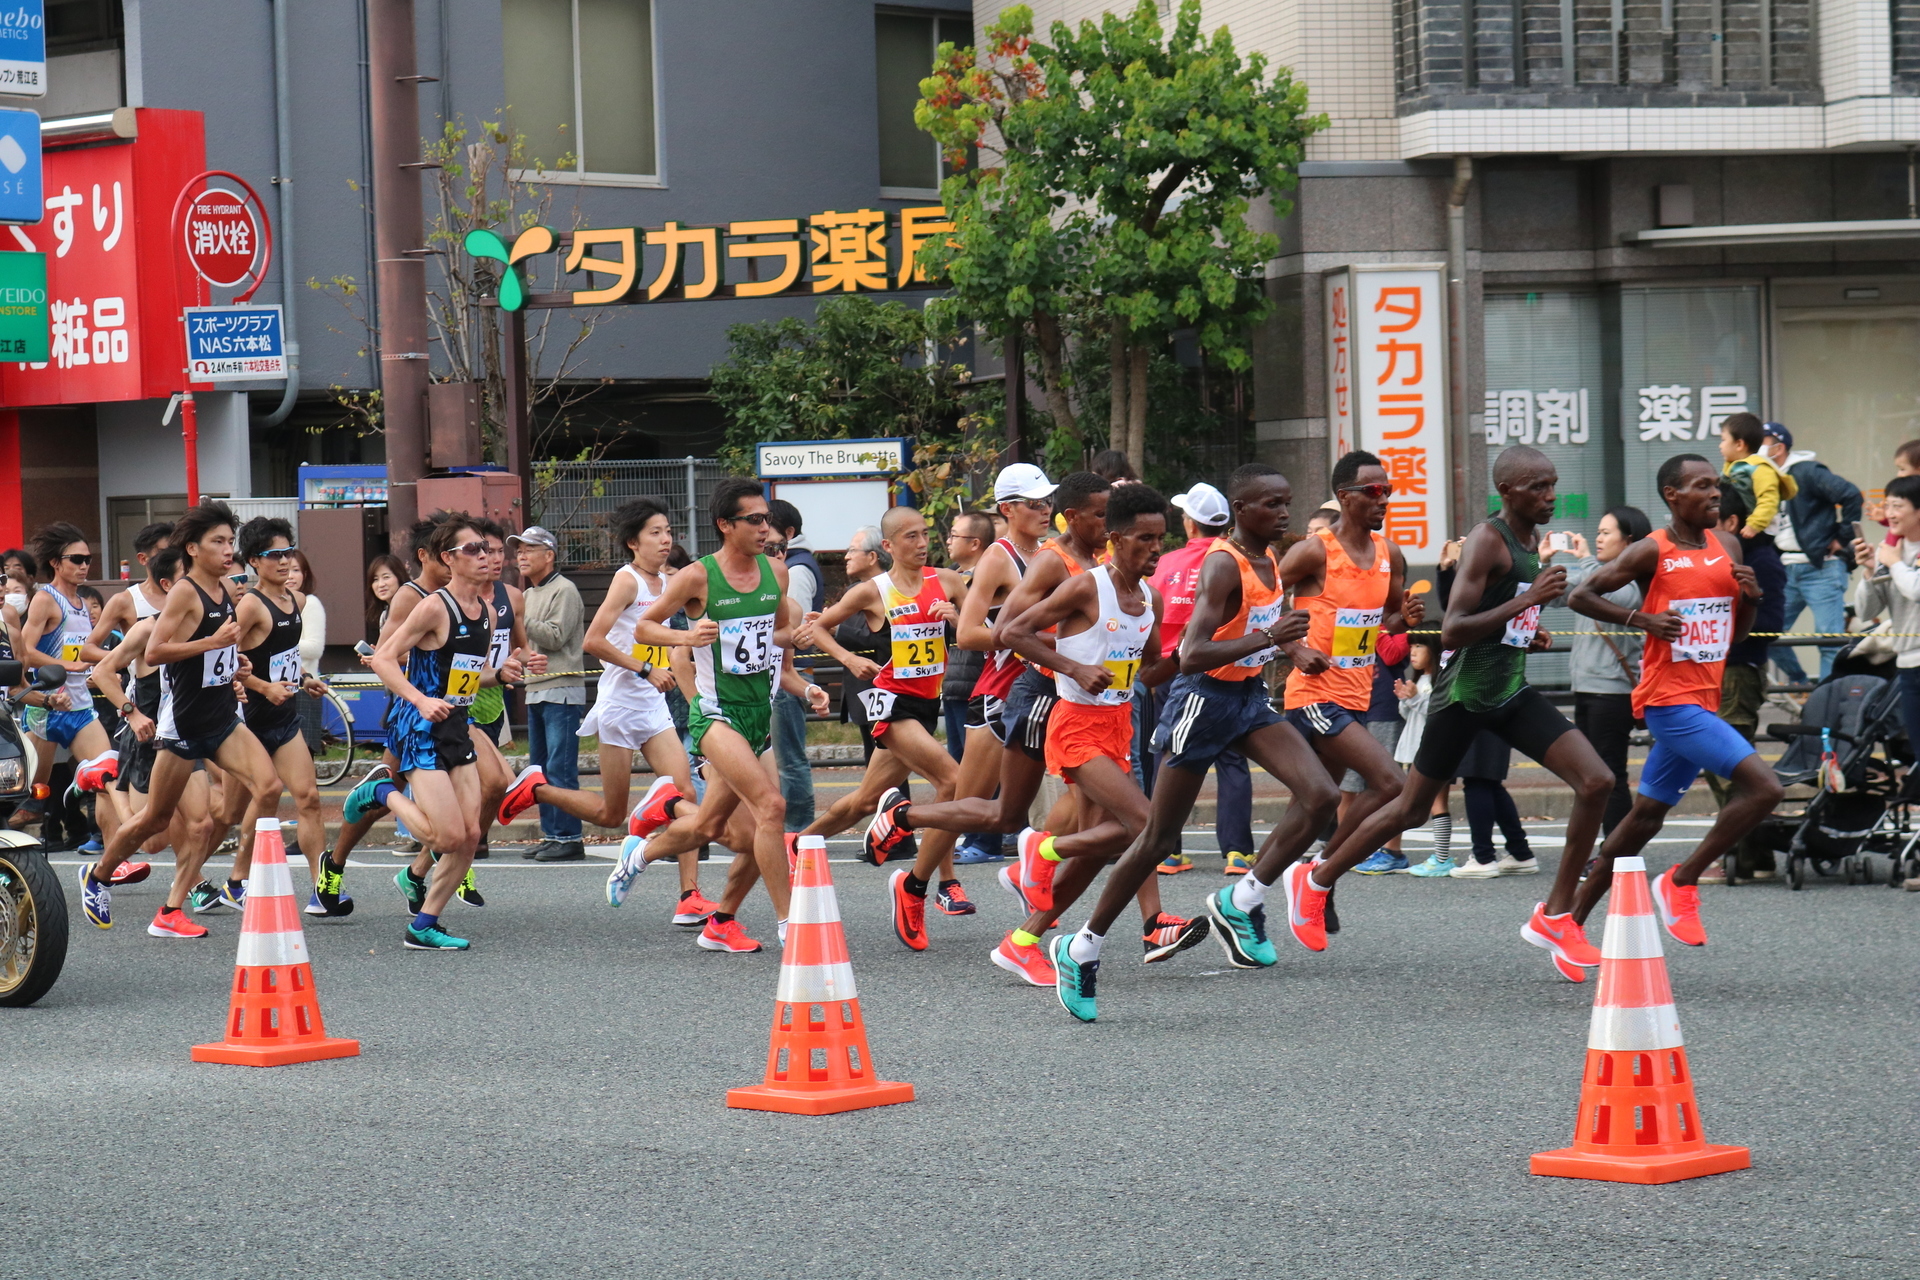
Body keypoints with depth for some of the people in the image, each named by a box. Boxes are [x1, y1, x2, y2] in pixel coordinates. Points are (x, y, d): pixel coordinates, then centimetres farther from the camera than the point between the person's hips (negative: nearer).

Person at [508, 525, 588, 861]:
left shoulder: (563, 591, -7)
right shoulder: (528, 594, 20)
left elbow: (555, 636, -17)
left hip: (561, 691, -9)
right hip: (535, 691, 9)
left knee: (560, 768, -11)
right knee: (540, 768, 10)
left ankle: (568, 837, -10)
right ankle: (551, 834, 14)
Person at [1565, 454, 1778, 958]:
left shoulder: (1729, 546, 12)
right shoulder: (1652, 552, -8)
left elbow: (1735, 635, 18)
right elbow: (1580, 596, -4)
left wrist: (1751, 597, -2)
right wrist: (1642, 619, -15)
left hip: (1703, 700, 8)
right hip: (1670, 699, -8)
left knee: (1646, 817, 13)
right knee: (1763, 786, -19)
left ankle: (1571, 920, 21)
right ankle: (1680, 882, -7)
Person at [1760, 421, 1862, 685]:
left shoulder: (1807, 472, -10)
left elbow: (1850, 494, -19)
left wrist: (1843, 537, -13)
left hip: (1820, 568, -8)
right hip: (1784, 571, 8)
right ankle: (1799, 685, 23)